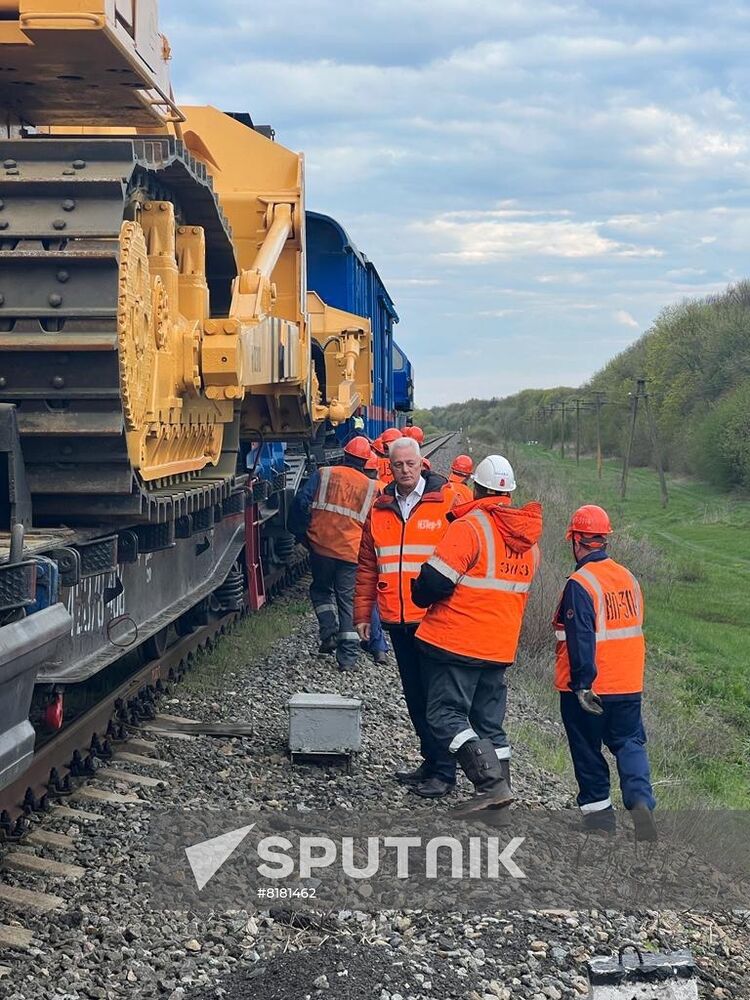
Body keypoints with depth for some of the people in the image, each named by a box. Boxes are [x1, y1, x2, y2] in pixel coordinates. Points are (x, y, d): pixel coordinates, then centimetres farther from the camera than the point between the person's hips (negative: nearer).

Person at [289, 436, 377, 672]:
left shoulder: (323, 475, 1)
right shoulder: (372, 488, 6)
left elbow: (301, 502, -4)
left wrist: (300, 533, 7)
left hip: (321, 547, 0)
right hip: (352, 553, 1)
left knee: (321, 590, 23)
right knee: (348, 601, 8)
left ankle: (329, 632, 2)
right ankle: (348, 657, 3)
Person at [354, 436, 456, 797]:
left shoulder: (447, 503, -4)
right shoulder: (380, 510, 10)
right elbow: (367, 566, 15)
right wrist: (362, 613, 13)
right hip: (397, 620, 5)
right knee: (414, 694, 12)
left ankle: (444, 771, 6)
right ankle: (430, 761, 24)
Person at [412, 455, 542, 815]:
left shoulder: (468, 527, -15)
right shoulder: (528, 539, 10)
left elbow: (433, 582, -18)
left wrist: (422, 596, 3)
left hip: (457, 640, -7)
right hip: (501, 647, 7)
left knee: (446, 714, -4)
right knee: (490, 723, 14)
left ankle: (491, 784, -16)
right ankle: (499, 785, 13)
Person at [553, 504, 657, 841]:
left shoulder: (579, 584, -17)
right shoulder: (628, 577, 5)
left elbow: (580, 639, -22)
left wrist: (582, 684, -19)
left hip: (589, 689, -5)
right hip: (629, 686, 5)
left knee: (588, 751, 9)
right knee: (630, 743, 13)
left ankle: (598, 812, 15)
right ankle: (641, 801, -7)